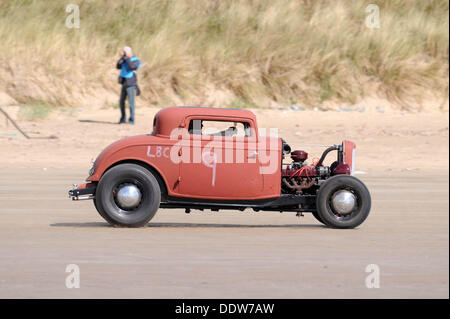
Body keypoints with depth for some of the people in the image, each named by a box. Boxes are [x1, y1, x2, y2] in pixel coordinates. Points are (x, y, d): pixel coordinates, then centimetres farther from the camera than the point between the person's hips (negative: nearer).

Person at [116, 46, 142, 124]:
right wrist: (121, 58, -6)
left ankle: (131, 120, -3)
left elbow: (132, 67, -28)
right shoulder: (125, 60, 11)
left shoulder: (135, 60, -9)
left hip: (130, 84, -7)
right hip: (124, 83, 7)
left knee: (131, 102, -7)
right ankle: (123, 119, 17)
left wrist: (127, 58, -22)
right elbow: (118, 67, 4)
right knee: (121, 101, 8)